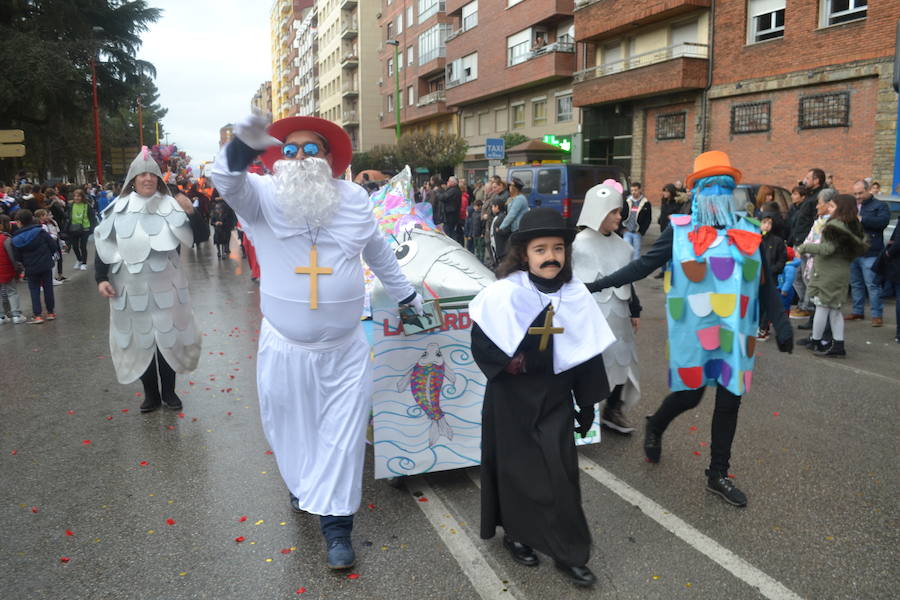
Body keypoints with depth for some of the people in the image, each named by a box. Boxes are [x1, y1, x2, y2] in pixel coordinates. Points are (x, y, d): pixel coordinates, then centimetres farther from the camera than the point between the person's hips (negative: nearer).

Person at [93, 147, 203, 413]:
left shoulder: (170, 206, -1)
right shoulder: (118, 208, 1)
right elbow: (102, 244, 6)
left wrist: (191, 213, -20)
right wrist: (101, 278, -1)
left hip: (165, 286, -1)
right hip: (131, 287, 1)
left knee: (168, 337, 8)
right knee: (139, 340, 9)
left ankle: (169, 391, 25)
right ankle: (151, 393, 25)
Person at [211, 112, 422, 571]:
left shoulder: (354, 199, 1)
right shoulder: (263, 197, -6)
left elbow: (379, 255, 14)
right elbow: (226, 180, -28)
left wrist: (406, 296, 25)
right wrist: (245, 146, -49)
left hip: (345, 349, 1)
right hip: (284, 349, 0)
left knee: (343, 435, 5)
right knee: (292, 429, 17)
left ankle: (336, 522, 19)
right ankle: (302, 486, 46)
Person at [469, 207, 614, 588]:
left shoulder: (575, 295, -4)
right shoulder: (505, 292, -15)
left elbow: (588, 351, 3)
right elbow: (481, 342, -8)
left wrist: (587, 404, 6)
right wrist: (508, 364, -22)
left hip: (555, 395, 2)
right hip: (511, 396, -2)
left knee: (560, 470, 3)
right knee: (515, 467, 11)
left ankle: (569, 553, 18)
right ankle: (516, 533, 33)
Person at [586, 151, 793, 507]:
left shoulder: (748, 232, 4)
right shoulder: (680, 230, -5)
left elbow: (764, 283, 9)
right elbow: (644, 264, -5)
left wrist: (779, 323, 6)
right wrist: (600, 284, -11)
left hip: (734, 331, 4)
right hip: (693, 331, -3)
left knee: (729, 400, 8)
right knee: (689, 394, 5)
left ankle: (718, 474, 25)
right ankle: (654, 428, 40)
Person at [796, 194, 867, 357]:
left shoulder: (835, 225, -18)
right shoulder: (855, 226, 10)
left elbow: (827, 249, -23)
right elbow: (861, 249, 16)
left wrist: (805, 247, -14)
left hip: (828, 273, -8)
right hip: (843, 272, 9)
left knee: (822, 306, 1)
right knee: (835, 308, 13)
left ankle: (815, 341, 9)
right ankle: (838, 344, 14)